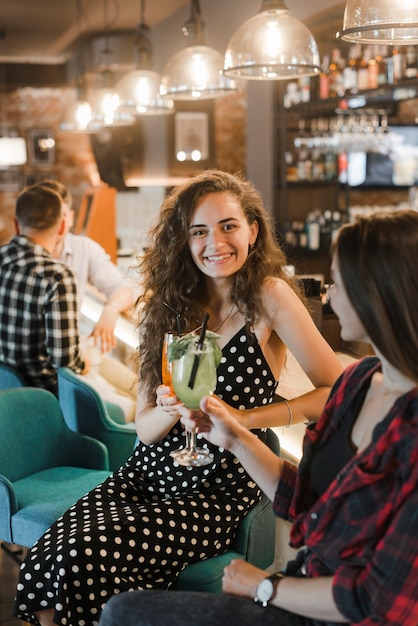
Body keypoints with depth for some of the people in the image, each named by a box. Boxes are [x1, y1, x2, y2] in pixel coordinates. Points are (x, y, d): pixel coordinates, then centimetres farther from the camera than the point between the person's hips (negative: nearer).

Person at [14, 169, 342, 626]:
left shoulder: (269, 297, -7)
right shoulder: (168, 305, 7)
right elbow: (145, 426, 5)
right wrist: (172, 410, -18)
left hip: (221, 488, -4)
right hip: (148, 473, 4)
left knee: (85, 557, -25)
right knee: (42, 562, -21)